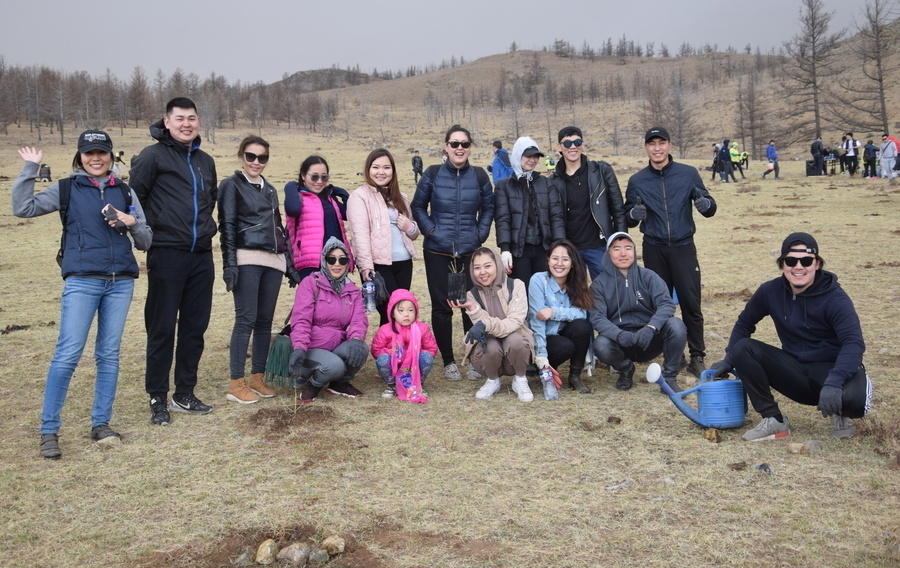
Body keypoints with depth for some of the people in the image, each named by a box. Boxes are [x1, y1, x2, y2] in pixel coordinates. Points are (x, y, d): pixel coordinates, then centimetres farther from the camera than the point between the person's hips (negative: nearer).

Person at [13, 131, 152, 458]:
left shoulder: (125, 192, 12)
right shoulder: (67, 189, 7)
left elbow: (145, 242, 11)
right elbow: (22, 208, -4)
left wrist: (132, 223, -8)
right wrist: (30, 169, -6)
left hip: (121, 282, 3)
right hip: (82, 282, -3)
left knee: (109, 354, 7)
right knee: (67, 355, -7)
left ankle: (101, 423, 16)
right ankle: (49, 431, 1)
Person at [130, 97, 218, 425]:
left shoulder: (205, 161, 17)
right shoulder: (153, 156, -4)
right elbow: (134, 198, -8)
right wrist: (149, 234, -9)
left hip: (201, 256, 6)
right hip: (167, 254, -6)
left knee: (195, 327, 10)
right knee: (162, 328, 0)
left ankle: (185, 394, 21)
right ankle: (157, 399, 11)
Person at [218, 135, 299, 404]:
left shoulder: (270, 190, 21)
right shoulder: (231, 185, 2)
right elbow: (226, 226, -6)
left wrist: (289, 265, 18)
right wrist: (229, 264, -16)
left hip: (273, 261, 6)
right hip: (247, 260, -6)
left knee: (265, 320, 6)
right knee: (246, 319, -8)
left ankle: (257, 377, 15)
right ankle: (236, 383, -3)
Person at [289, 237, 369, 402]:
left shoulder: (353, 290, 10)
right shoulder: (310, 283, -5)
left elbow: (359, 319, -6)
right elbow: (301, 319, -15)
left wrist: (356, 339, -29)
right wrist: (299, 348, -33)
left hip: (337, 347, 5)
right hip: (311, 348, -5)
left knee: (361, 349, -27)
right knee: (335, 366, -34)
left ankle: (340, 384, 2)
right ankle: (313, 384, 2)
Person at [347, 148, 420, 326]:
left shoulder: (400, 197, 19)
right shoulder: (360, 196, -2)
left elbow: (414, 233, 25)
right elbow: (360, 233, -12)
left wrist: (410, 227, 1)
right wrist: (366, 264, -23)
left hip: (404, 263, 6)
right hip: (378, 264, -6)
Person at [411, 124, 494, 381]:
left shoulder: (479, 175, 3)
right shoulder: (432, 174, -1)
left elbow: (488, 208, 13)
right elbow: (418, 206, 8)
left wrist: (481, 233, 2)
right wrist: (430, 230, -4)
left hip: (470, 251, 1)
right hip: (438, 253, -1)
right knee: (441, 307, 4)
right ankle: (448, 362, 16)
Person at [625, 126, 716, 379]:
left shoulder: (688, 174, 2)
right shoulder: (637, 181, 5)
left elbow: (709, 208, 4)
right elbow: (628, 219, 6)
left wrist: (706, 204, -19)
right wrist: (634, 214, -17)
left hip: (683, 247, -1)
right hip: (654, 250, 1)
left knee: (691, 303, -4)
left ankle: (697, 358, 5)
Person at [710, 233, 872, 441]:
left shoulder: (835, 298, -16)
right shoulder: (771, 291, -5)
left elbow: (853, 343, -27)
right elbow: (745, 322, 11)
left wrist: (833, 382, -42)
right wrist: (729, 360, 3)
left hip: (831, 369, -3)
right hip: (795, 368, 4)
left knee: (854, 399, -37)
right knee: (742, 348, -18)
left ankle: (839, 413, 6)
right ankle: (774, 420, -9)